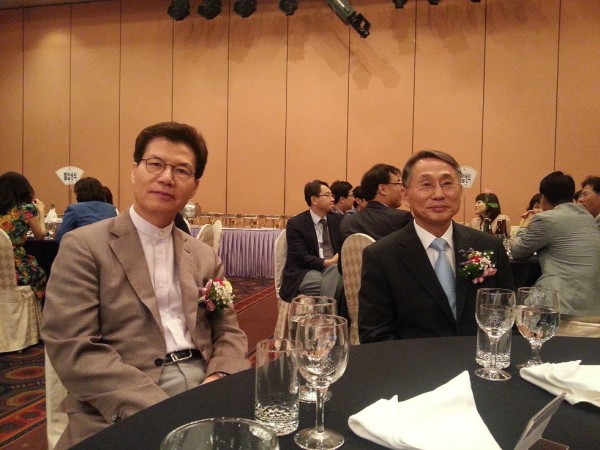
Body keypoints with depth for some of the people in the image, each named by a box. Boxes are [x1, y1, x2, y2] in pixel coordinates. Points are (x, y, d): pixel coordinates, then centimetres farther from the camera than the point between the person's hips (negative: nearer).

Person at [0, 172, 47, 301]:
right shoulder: (27, 208, -5)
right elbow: (40, 236, 7)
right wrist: (41, 210, 20)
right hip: (15, 268, -5)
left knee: (36, 270, 28)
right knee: (42, 275, 23)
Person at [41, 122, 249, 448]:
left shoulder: (204, 257, 12)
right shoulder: (84, 247, -3)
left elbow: (229, 332, 12)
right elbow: (73, 350, -12)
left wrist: (219, 380, -9)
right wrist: (159, 410, -20)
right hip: (125, 414, -4)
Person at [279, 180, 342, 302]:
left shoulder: (338, 219, 11)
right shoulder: (295, 224, -3)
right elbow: (301, 258, -11)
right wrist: (328, 262, -22)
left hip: (334, 269, 5)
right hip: (305, 273, -4)